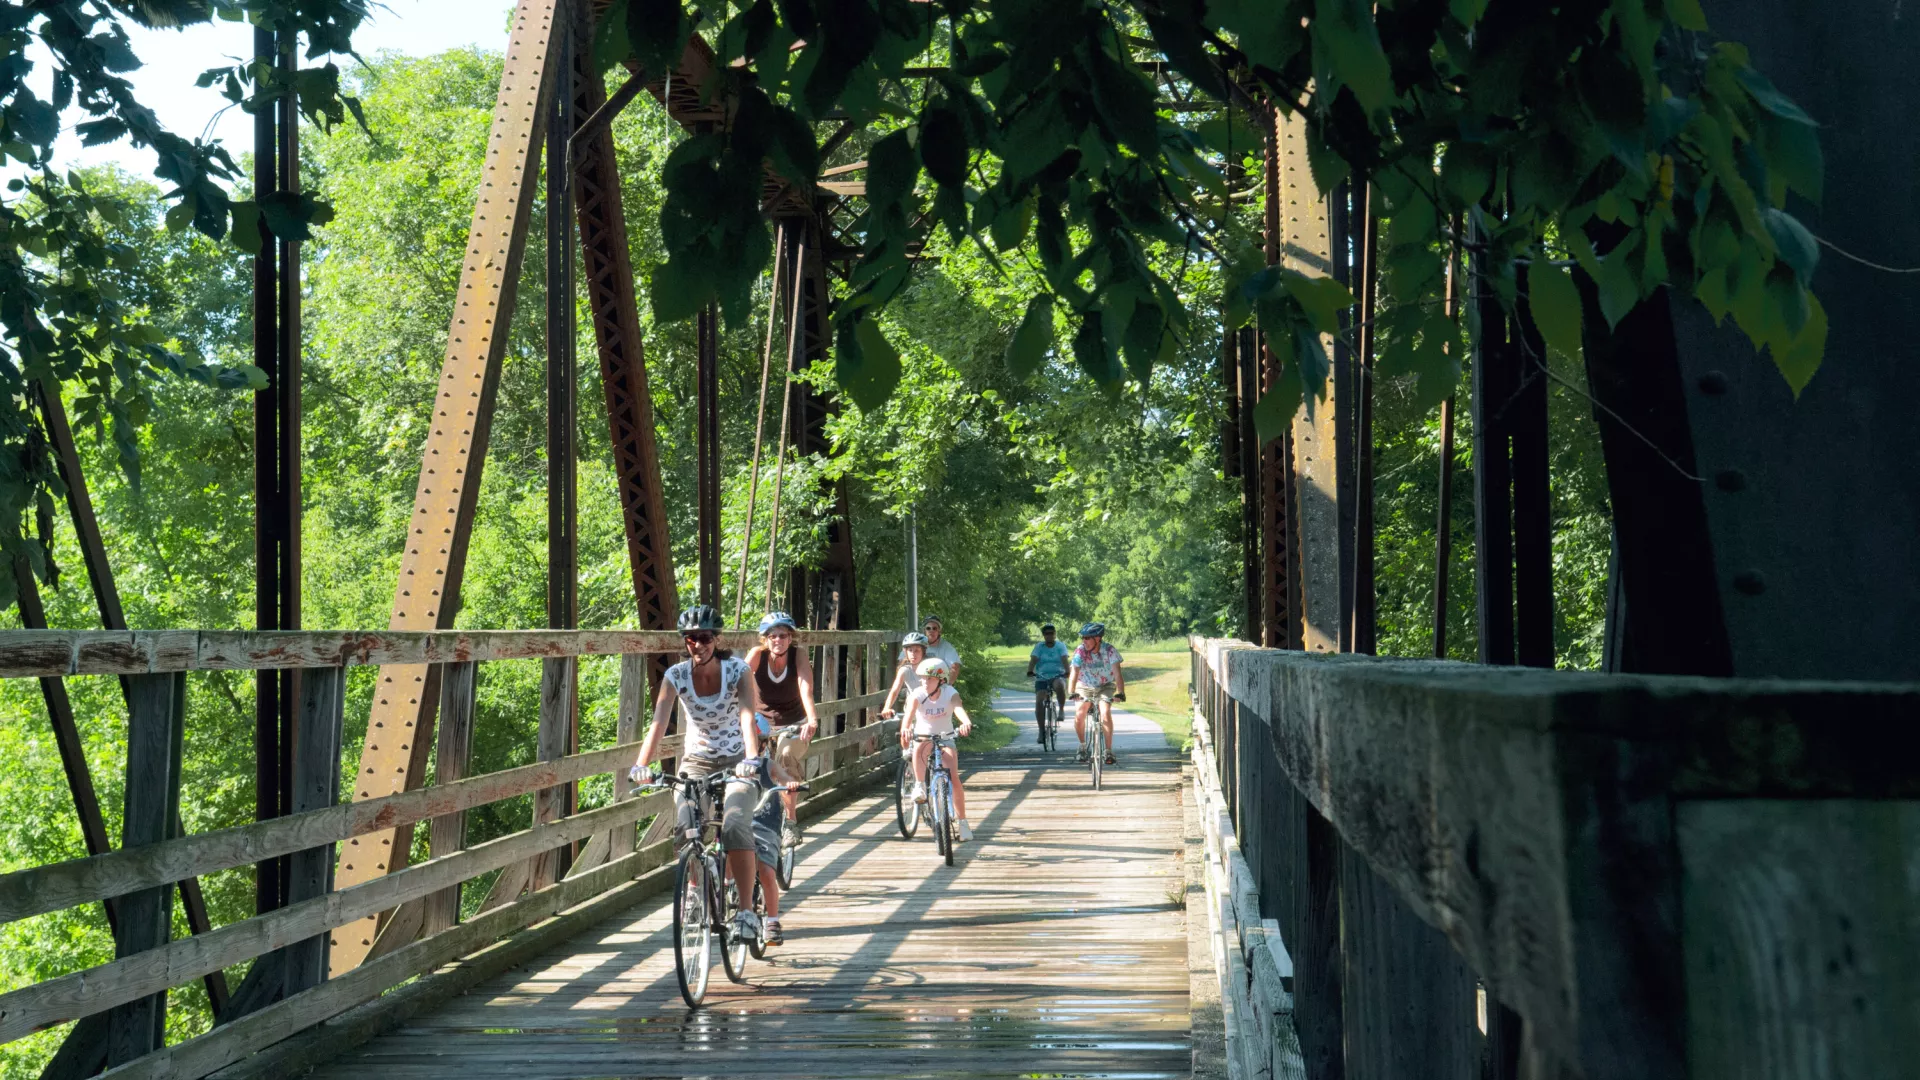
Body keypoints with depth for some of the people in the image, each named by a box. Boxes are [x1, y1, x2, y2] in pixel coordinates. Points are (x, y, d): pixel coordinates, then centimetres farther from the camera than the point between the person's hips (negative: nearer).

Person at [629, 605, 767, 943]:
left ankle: (746, 909, -15)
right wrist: (642, 764, -37)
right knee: (687, 830, -21)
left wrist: (752, 757, -47)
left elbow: (748, 716, -29)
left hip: (735, 761, -2)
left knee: (735, 827, -26)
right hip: (696, 761, 2)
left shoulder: (737, 671, -15)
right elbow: (659, 722, -21)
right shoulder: (676, 676, -11)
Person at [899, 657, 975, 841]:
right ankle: (919, 787, -29)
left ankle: (962, 821, -2)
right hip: (923, 737, 0)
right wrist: (905, 728, -58)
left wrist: (966, 723, -61)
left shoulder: (950, 693, -18)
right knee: (919, 749, -38)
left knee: (954, 778, -14)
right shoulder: (917, 695, -17)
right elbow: (909, 713, -36)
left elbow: (959, 709, -39)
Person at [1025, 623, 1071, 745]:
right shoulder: (1039, 647, 5)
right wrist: (1030, 672, -29)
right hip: (1042, 678, 2)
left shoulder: (1060, 646, 3)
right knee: (1038, 701, -16)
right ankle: (1041, 730, -4)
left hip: (1057, 676, -2)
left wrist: (1067, 672, -32)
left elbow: (1064, 659, -13)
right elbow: (1033, 660, -10)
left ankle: (1062, 709, -14)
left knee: (1059, 686, -37)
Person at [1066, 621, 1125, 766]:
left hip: (1105, 687, -1)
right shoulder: (1080, 651, -21)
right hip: (1085, 687, 1)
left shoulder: (1110, 651, -22)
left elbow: (1117, 673, -28)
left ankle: (1109, 750, -14)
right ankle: (1082, 745, 4)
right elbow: (1074, 674, -28)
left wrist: (1121, 693, -43)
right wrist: (1071, 693, -43)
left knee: (1105, 714, -25)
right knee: (1079, 714, -20)